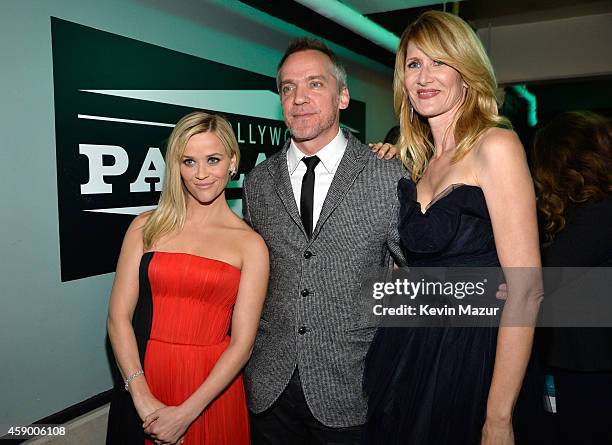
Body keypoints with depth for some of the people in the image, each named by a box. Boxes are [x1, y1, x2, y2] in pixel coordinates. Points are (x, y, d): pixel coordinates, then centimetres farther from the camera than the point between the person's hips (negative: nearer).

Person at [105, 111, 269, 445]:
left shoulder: (251, 245, -5)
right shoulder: (146, 227, 0)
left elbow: (241, 343, -8)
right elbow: (119, 316, -3)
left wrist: (186, 413, -13)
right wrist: (143, 398, -11)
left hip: (213, 389, -1)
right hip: (142, 382, 2)